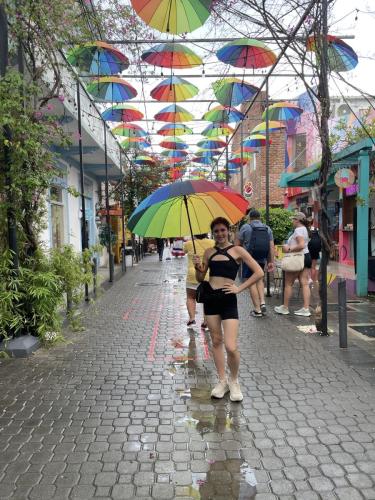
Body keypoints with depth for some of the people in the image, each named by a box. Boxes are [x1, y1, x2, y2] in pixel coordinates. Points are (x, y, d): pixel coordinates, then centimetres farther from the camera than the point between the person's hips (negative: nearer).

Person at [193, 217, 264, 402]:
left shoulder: (237, 250, -2)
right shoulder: (209, 252, 9)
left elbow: (259, 272, -6)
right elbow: (200, 278, 12)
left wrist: (239, 288, -9)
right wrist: (198, 267, -8)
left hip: (228, 300, -4)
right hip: (210, 298, 4)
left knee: (231, 347, -9)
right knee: (216, 341, 11)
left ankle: (234, 380, 19)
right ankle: (222, 381, 26)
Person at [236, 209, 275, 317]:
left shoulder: (245, 227, -4)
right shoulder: (267, 229, 7)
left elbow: (239, 244, 1)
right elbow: (271, 246, 2)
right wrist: (271, 262, 4)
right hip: (262, 259, 5)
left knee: (251, 283, 1)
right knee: (259, 279, 24)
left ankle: (257, 310, 1)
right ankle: (262, 302, 10)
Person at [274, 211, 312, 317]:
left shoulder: (298, 230, -15)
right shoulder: (304, 229, 18)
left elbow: (301, 245, -27)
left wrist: (289, 249, -18)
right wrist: (289, 246, 12)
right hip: (306, 257, 10)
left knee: (288, 283, 2)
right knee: (304, 283, 5)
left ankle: (285, 307, 12)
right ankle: (306, 309, 4)